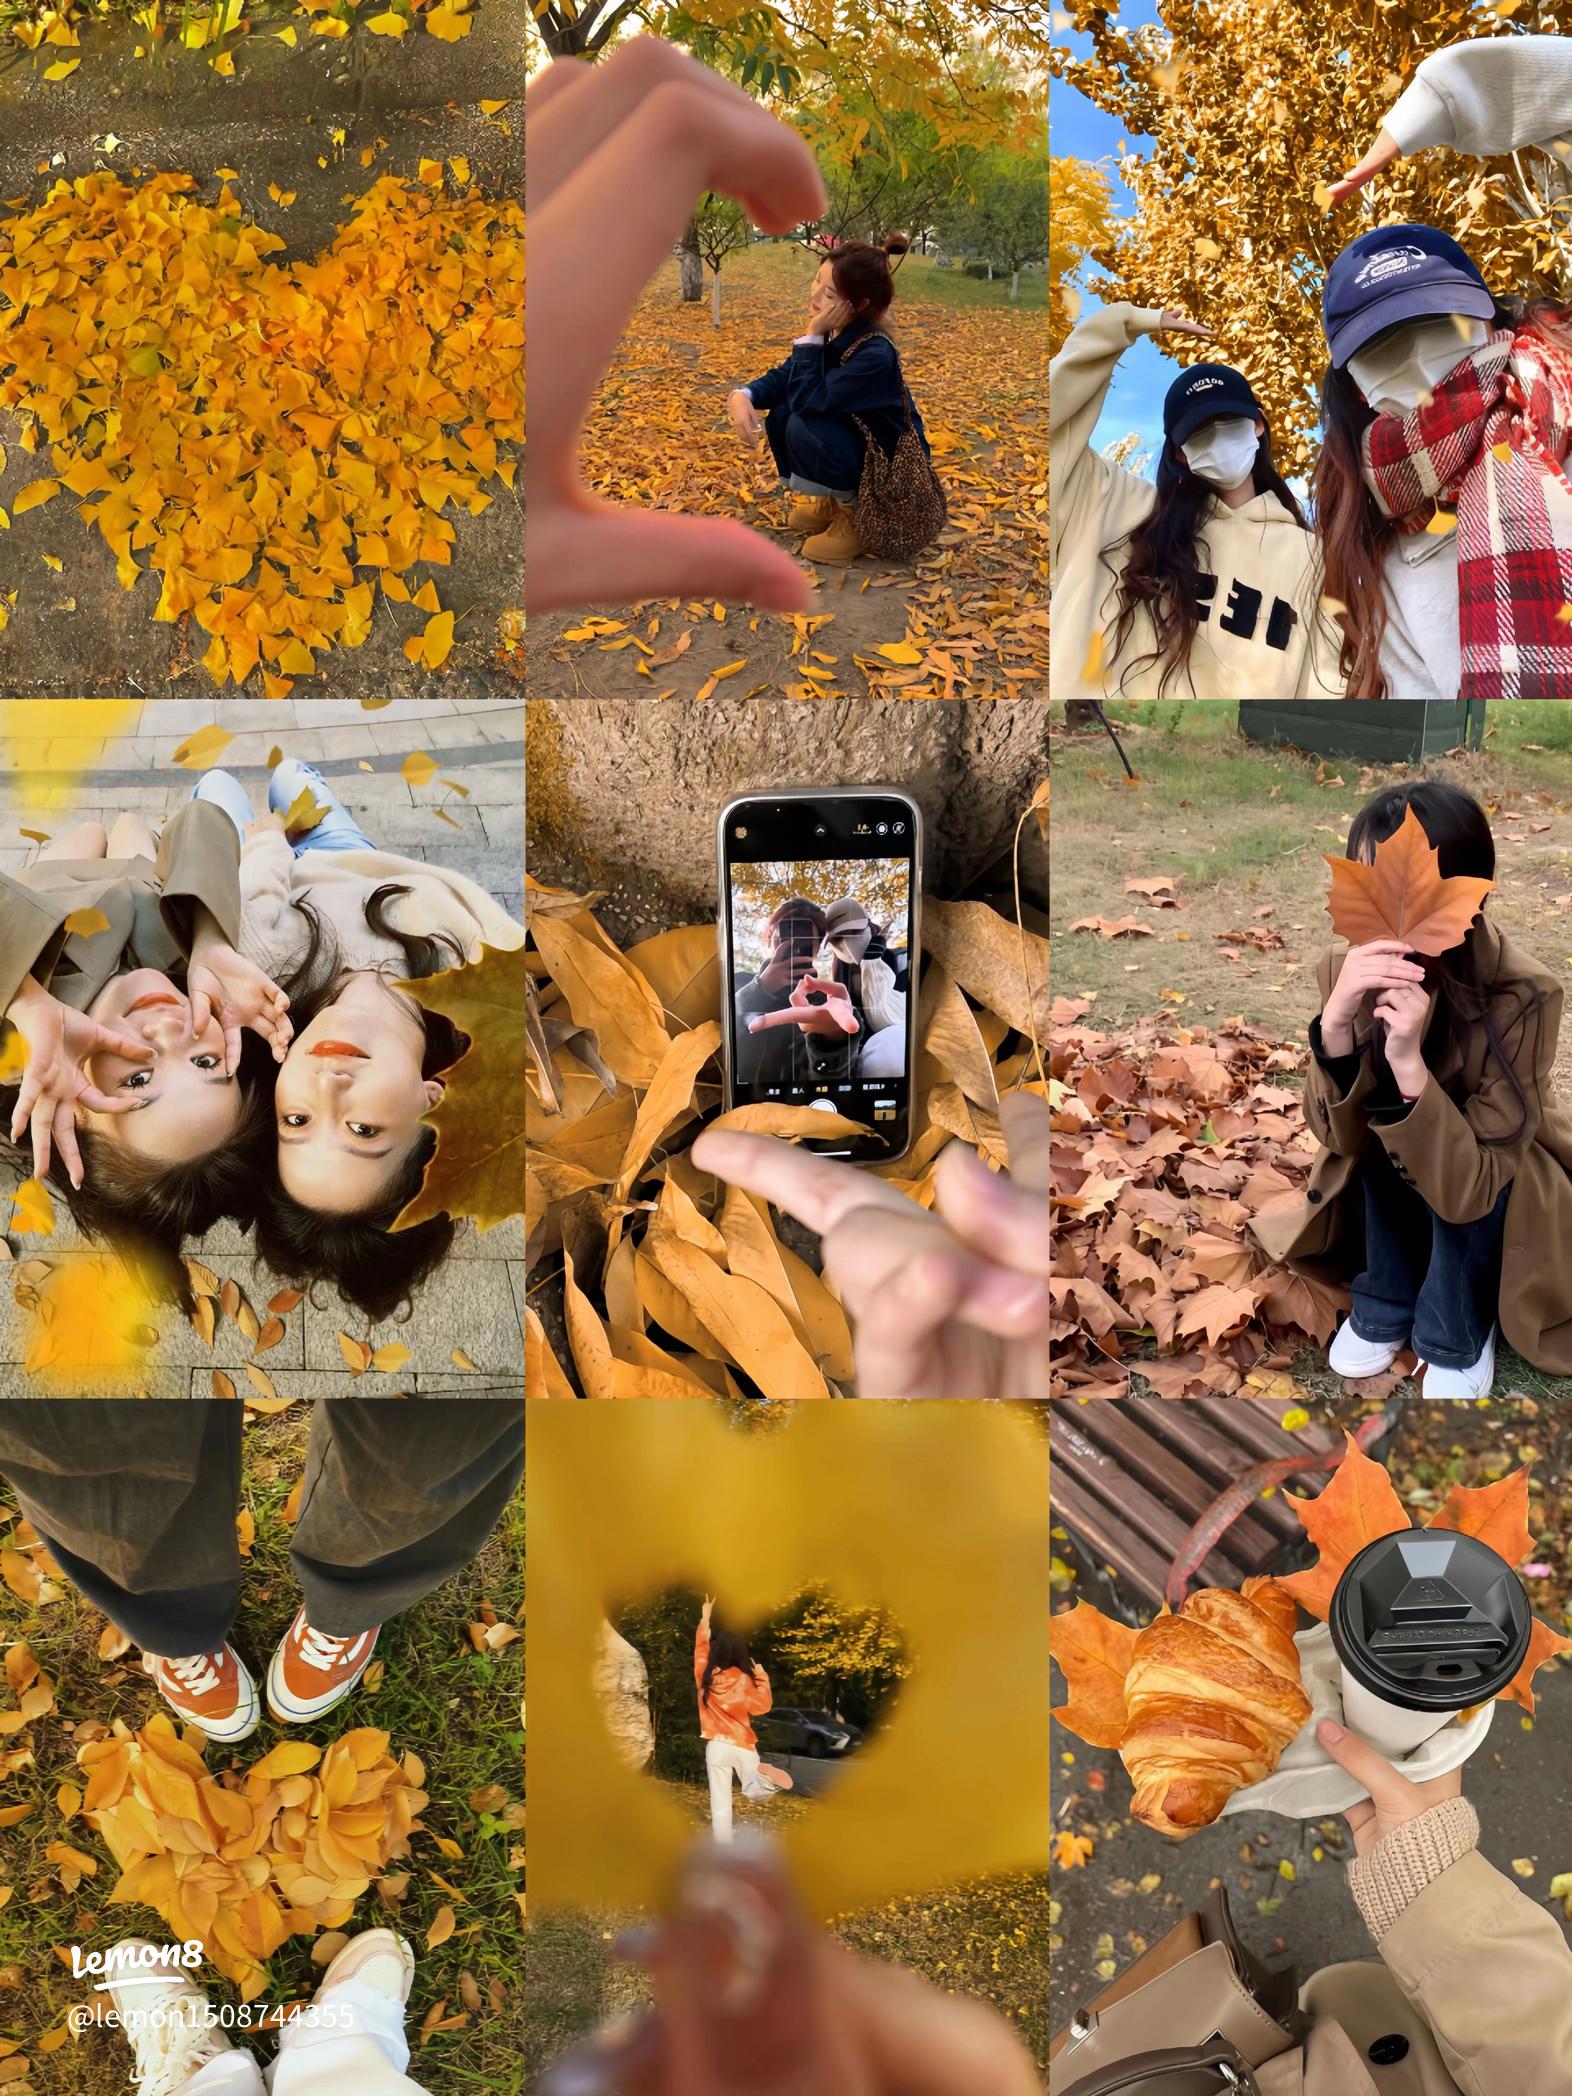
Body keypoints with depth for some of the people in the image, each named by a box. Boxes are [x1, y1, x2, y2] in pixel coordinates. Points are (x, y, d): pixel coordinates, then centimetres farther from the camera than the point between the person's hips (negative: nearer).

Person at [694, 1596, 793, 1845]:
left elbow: (701, 1646, 14)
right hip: (742, 1745, -1)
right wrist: (762, 1678, 7)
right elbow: (761, 1706, -2)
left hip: (716, 1746, 1)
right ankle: (764, 1775, -26)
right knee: (753, 1791, 9)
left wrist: (706, 1618, 24)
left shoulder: (705, 1675, -1)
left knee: (720, 1804, 6)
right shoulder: (743, 1679, -9)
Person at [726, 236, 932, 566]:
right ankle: (829, 501, 12)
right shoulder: (833, 333, -4)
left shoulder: (874, 355, -30)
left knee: (803, 428, -28)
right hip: (857, 443, 8)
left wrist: (812, 336, -28)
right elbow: (783, 378, 2)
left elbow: (806, 400, -29)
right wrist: (742, 395, -18)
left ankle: (855, 516, -6)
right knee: (779, 415, -6)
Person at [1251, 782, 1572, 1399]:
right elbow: (1340, 1135, -26)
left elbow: (1471, 1186, -35)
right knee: (1375, 1123, -26)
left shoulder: (1522, 995, -32)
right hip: (1392, 1190, 3)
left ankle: (1458, 1336, -4)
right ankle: (1385, 1303, -4)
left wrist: (1411, 1064, -48)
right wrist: (1336, 1023, -43)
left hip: (1504, 1199, -3)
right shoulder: (1346, 969, -21)